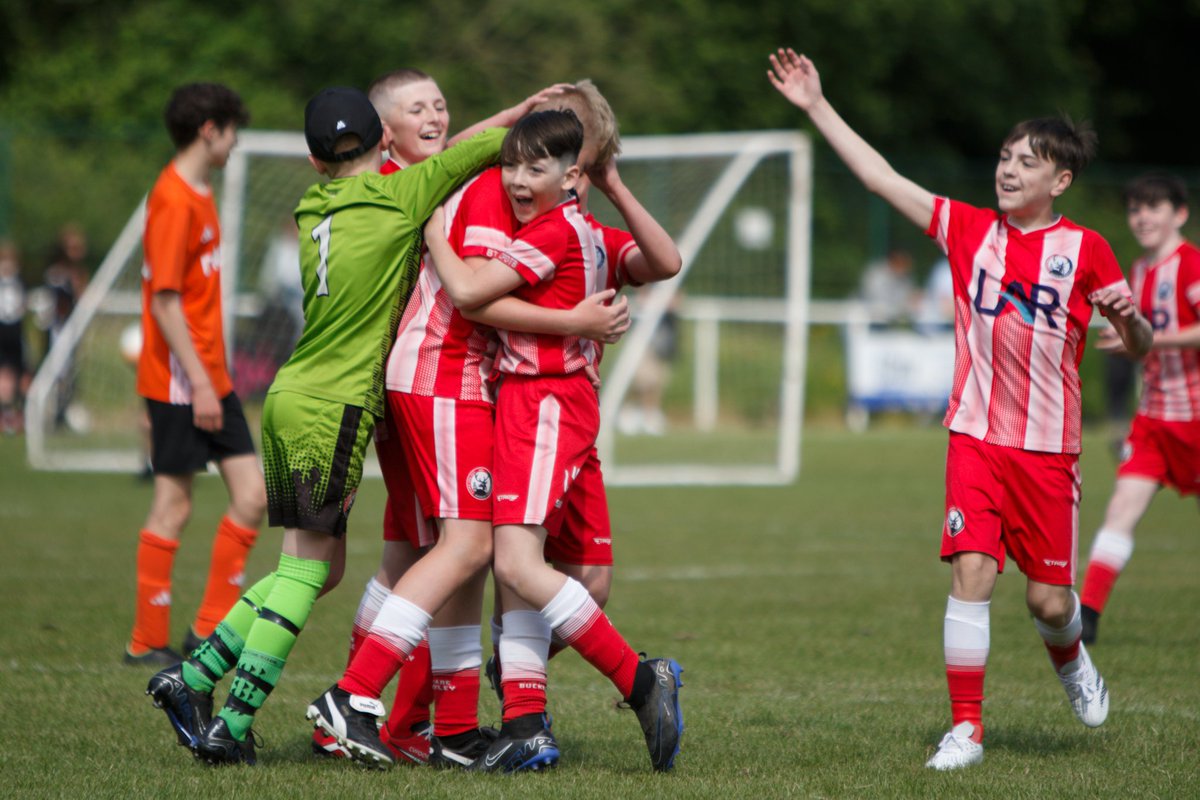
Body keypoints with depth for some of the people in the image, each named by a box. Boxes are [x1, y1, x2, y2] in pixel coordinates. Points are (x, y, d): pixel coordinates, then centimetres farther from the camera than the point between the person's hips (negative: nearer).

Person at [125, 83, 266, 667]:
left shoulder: (199, 195, 15)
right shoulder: (174, 200, -15)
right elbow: (165, 301, -19)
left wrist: (213, 379, 19)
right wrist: (198, 383, -20)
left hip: (211, 378, 9)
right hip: (179, 379, -9)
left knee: (253, 494, 4)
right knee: (173, 505, -3)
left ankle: (209, 628, 10)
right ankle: (148, 642, 5)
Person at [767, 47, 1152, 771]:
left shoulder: (1083, 249, -2)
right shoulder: (970, 229, 4)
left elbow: (1139, 345, 2)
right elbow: (881, 177, 3)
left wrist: (1127, 315, -21)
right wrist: (817, 106, -1)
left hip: (1048, 447, -1)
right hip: (976, 436, 1)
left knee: (1048, 600, 4)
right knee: (971, 572, -13)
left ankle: (1070, 659, 39)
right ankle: (966, 728, -7)